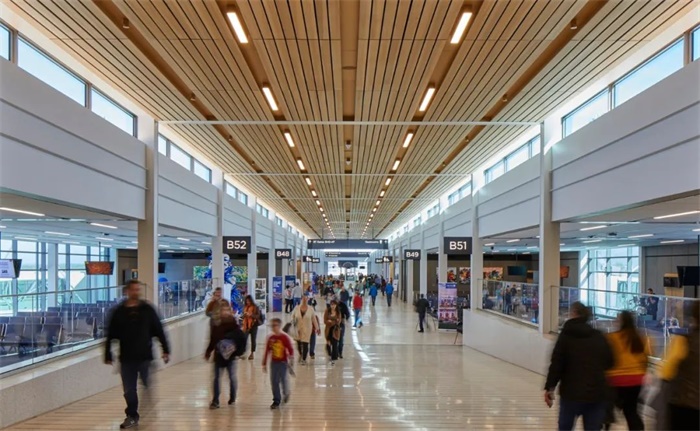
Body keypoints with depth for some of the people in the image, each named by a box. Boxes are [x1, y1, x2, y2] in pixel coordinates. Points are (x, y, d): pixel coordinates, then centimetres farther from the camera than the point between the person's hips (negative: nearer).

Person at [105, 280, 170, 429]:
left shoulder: (148, 309, 0)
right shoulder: (119, 312, 0)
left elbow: (159, 331, 0)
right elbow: (111, 336, 3)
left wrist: (165, 350, -4)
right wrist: (108, 355, 2)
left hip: (145, 356, -1)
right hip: (126, 358, 1)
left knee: (150, 387, 6)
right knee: (129, 390, 8)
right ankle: (132, 416, 23)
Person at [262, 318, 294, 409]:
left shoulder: (285, 337, -12)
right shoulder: (270, 338, 2)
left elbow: (290, 349, -12)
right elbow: (267, 351, 8)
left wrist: (291, 358, -27)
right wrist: (264, 364, 10)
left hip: (283, 362, -4)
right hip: (273, 363, 4)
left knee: (284, 380, 4)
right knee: (274, 382, 3)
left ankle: (286, 394, 35)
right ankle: (276, 401, 13)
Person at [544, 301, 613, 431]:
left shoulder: (565, 335, -4)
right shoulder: (599, 336, 7)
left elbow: (556, 364, -10)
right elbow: (609, 362, 14)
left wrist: (549, 387, -5)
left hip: (571, 392, -3)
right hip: (597, 392, 3)